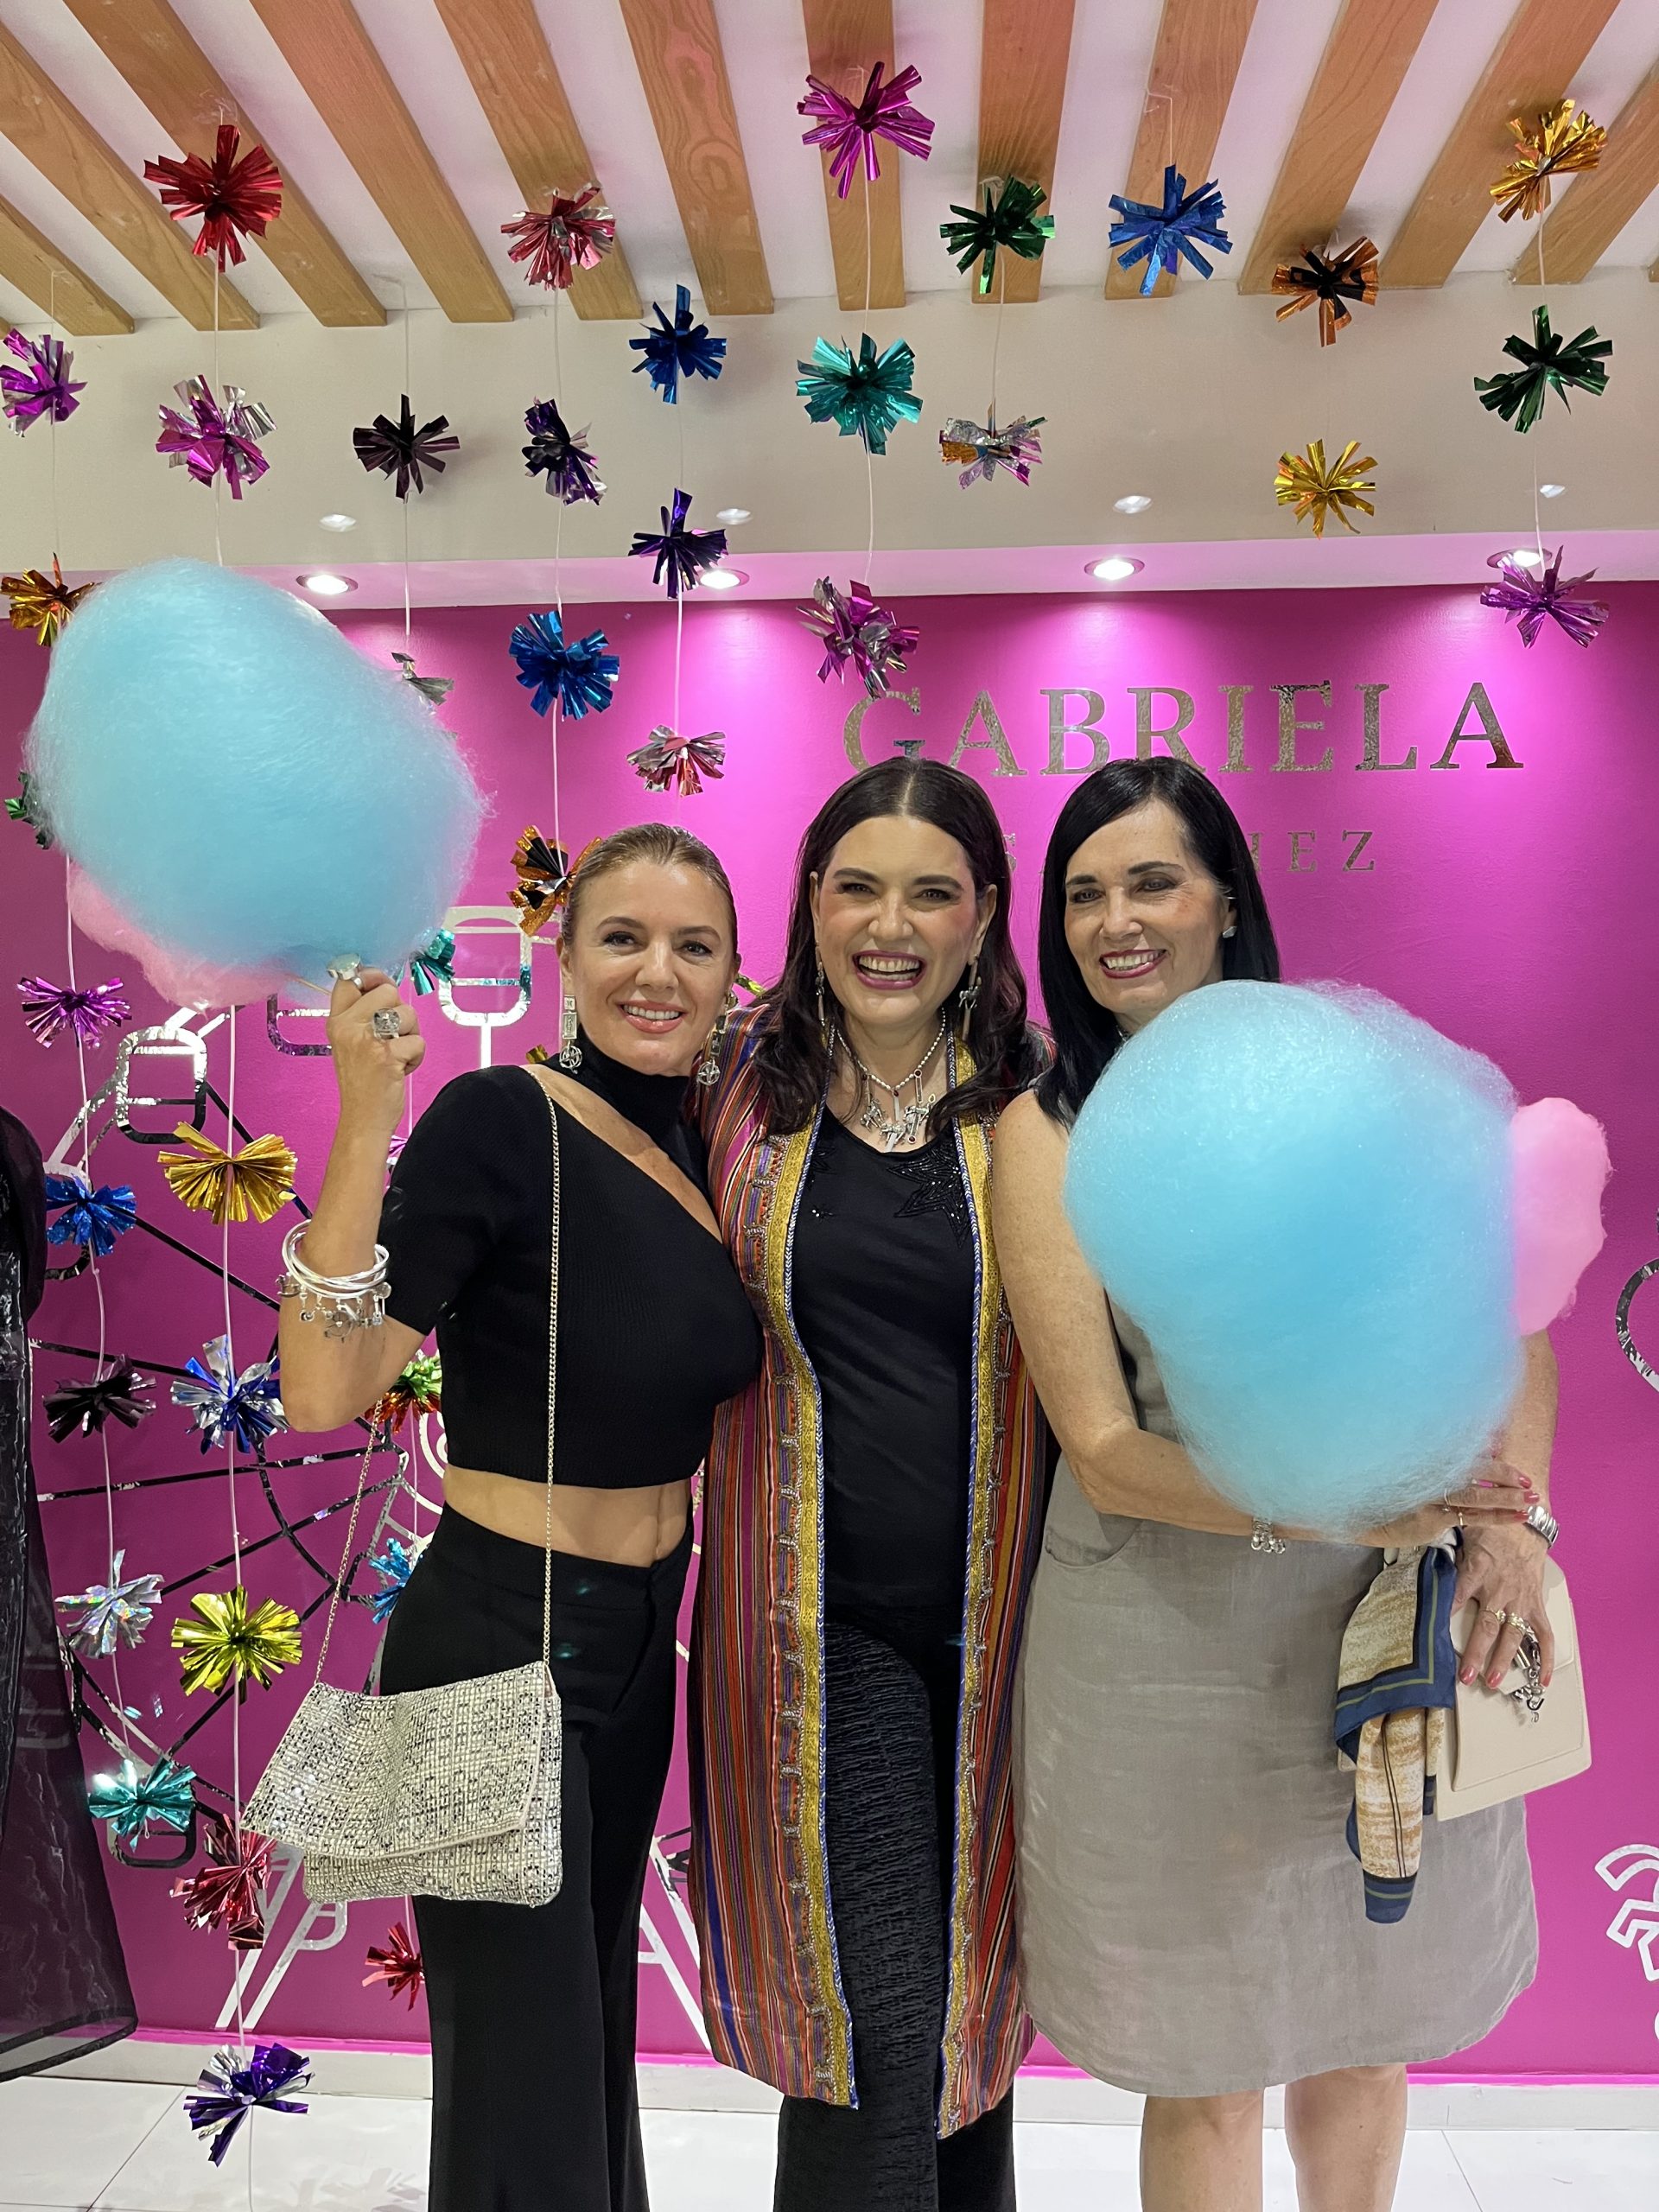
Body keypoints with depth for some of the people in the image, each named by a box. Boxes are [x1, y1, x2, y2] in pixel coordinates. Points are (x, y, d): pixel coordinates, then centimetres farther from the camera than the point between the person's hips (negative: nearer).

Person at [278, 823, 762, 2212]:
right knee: (525, 2064, 9)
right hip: (500, 1642, -7)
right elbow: (325, 1391, -28)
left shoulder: (699, 1144, 0)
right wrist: (365, 1119, -36)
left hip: (641, 1641, 7)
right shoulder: (500, 1121, -21)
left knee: (598, 2014, 28)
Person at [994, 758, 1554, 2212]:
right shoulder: (1051, 1131, -9)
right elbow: (1106, 1452, -13)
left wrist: (1511, 1513, -15)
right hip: (1170, 1640, -2)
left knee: (1363, 2023, 24)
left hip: (1396, 1617, 3)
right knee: (1208, 2073, 15)